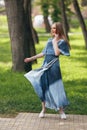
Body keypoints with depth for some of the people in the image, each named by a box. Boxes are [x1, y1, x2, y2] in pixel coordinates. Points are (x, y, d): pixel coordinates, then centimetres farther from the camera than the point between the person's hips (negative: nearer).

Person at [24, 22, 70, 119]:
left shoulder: (62, 41, -4)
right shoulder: (49, 40, 14)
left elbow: (57, 53, -19)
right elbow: (43, 53, 19)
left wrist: (55, 41, -12)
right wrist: (31, 58, 19)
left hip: (54, 66, -6)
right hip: (45, 65, 6)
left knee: (56, 88, -6)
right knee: (43, 87, 6)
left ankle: (61, 111, 3)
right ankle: (43, 110, 16)